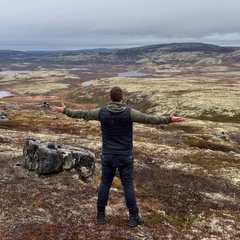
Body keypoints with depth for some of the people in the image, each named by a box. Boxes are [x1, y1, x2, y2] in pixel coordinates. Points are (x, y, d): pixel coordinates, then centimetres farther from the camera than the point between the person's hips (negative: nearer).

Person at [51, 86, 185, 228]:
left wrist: (65, 111, 17)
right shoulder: (129, 112, -13)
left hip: (108, 156, 2)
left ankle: (101, 215, 22)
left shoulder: (102, 112, -6)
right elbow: (149, 119, -13)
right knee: (128, 186, 7)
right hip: (125, 156, -2)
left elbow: (82, 114, 4)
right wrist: (169, 120, -8)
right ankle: (134, 217, 14)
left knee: (105, 184, 14)